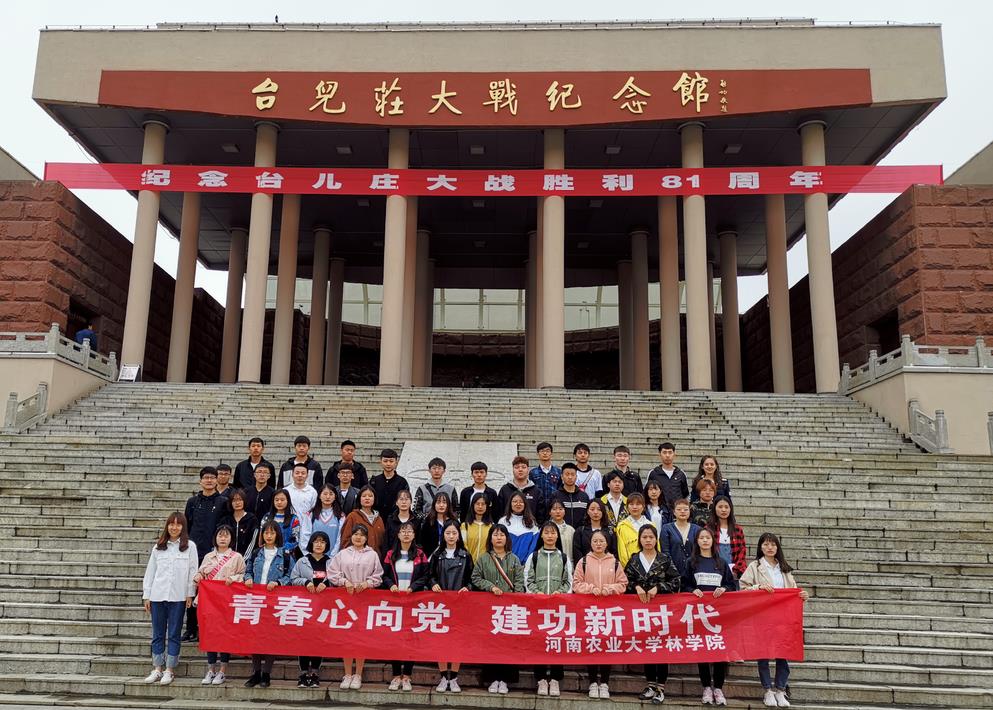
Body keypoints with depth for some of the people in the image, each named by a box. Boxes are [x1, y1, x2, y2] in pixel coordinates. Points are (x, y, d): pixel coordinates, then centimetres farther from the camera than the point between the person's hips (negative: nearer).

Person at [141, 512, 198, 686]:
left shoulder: (190, 546, 3)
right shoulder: (158, 547, 10)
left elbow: (193, 571, 0)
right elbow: (150, 571, 11)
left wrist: (190, 594, -4)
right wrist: (146, 595, 7)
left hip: (178, 597, -3)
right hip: (157, 595, 3)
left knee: (174, 634, 3)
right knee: (157, 634, 8)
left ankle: (169, 670, 9)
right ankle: (157, 669, 16)